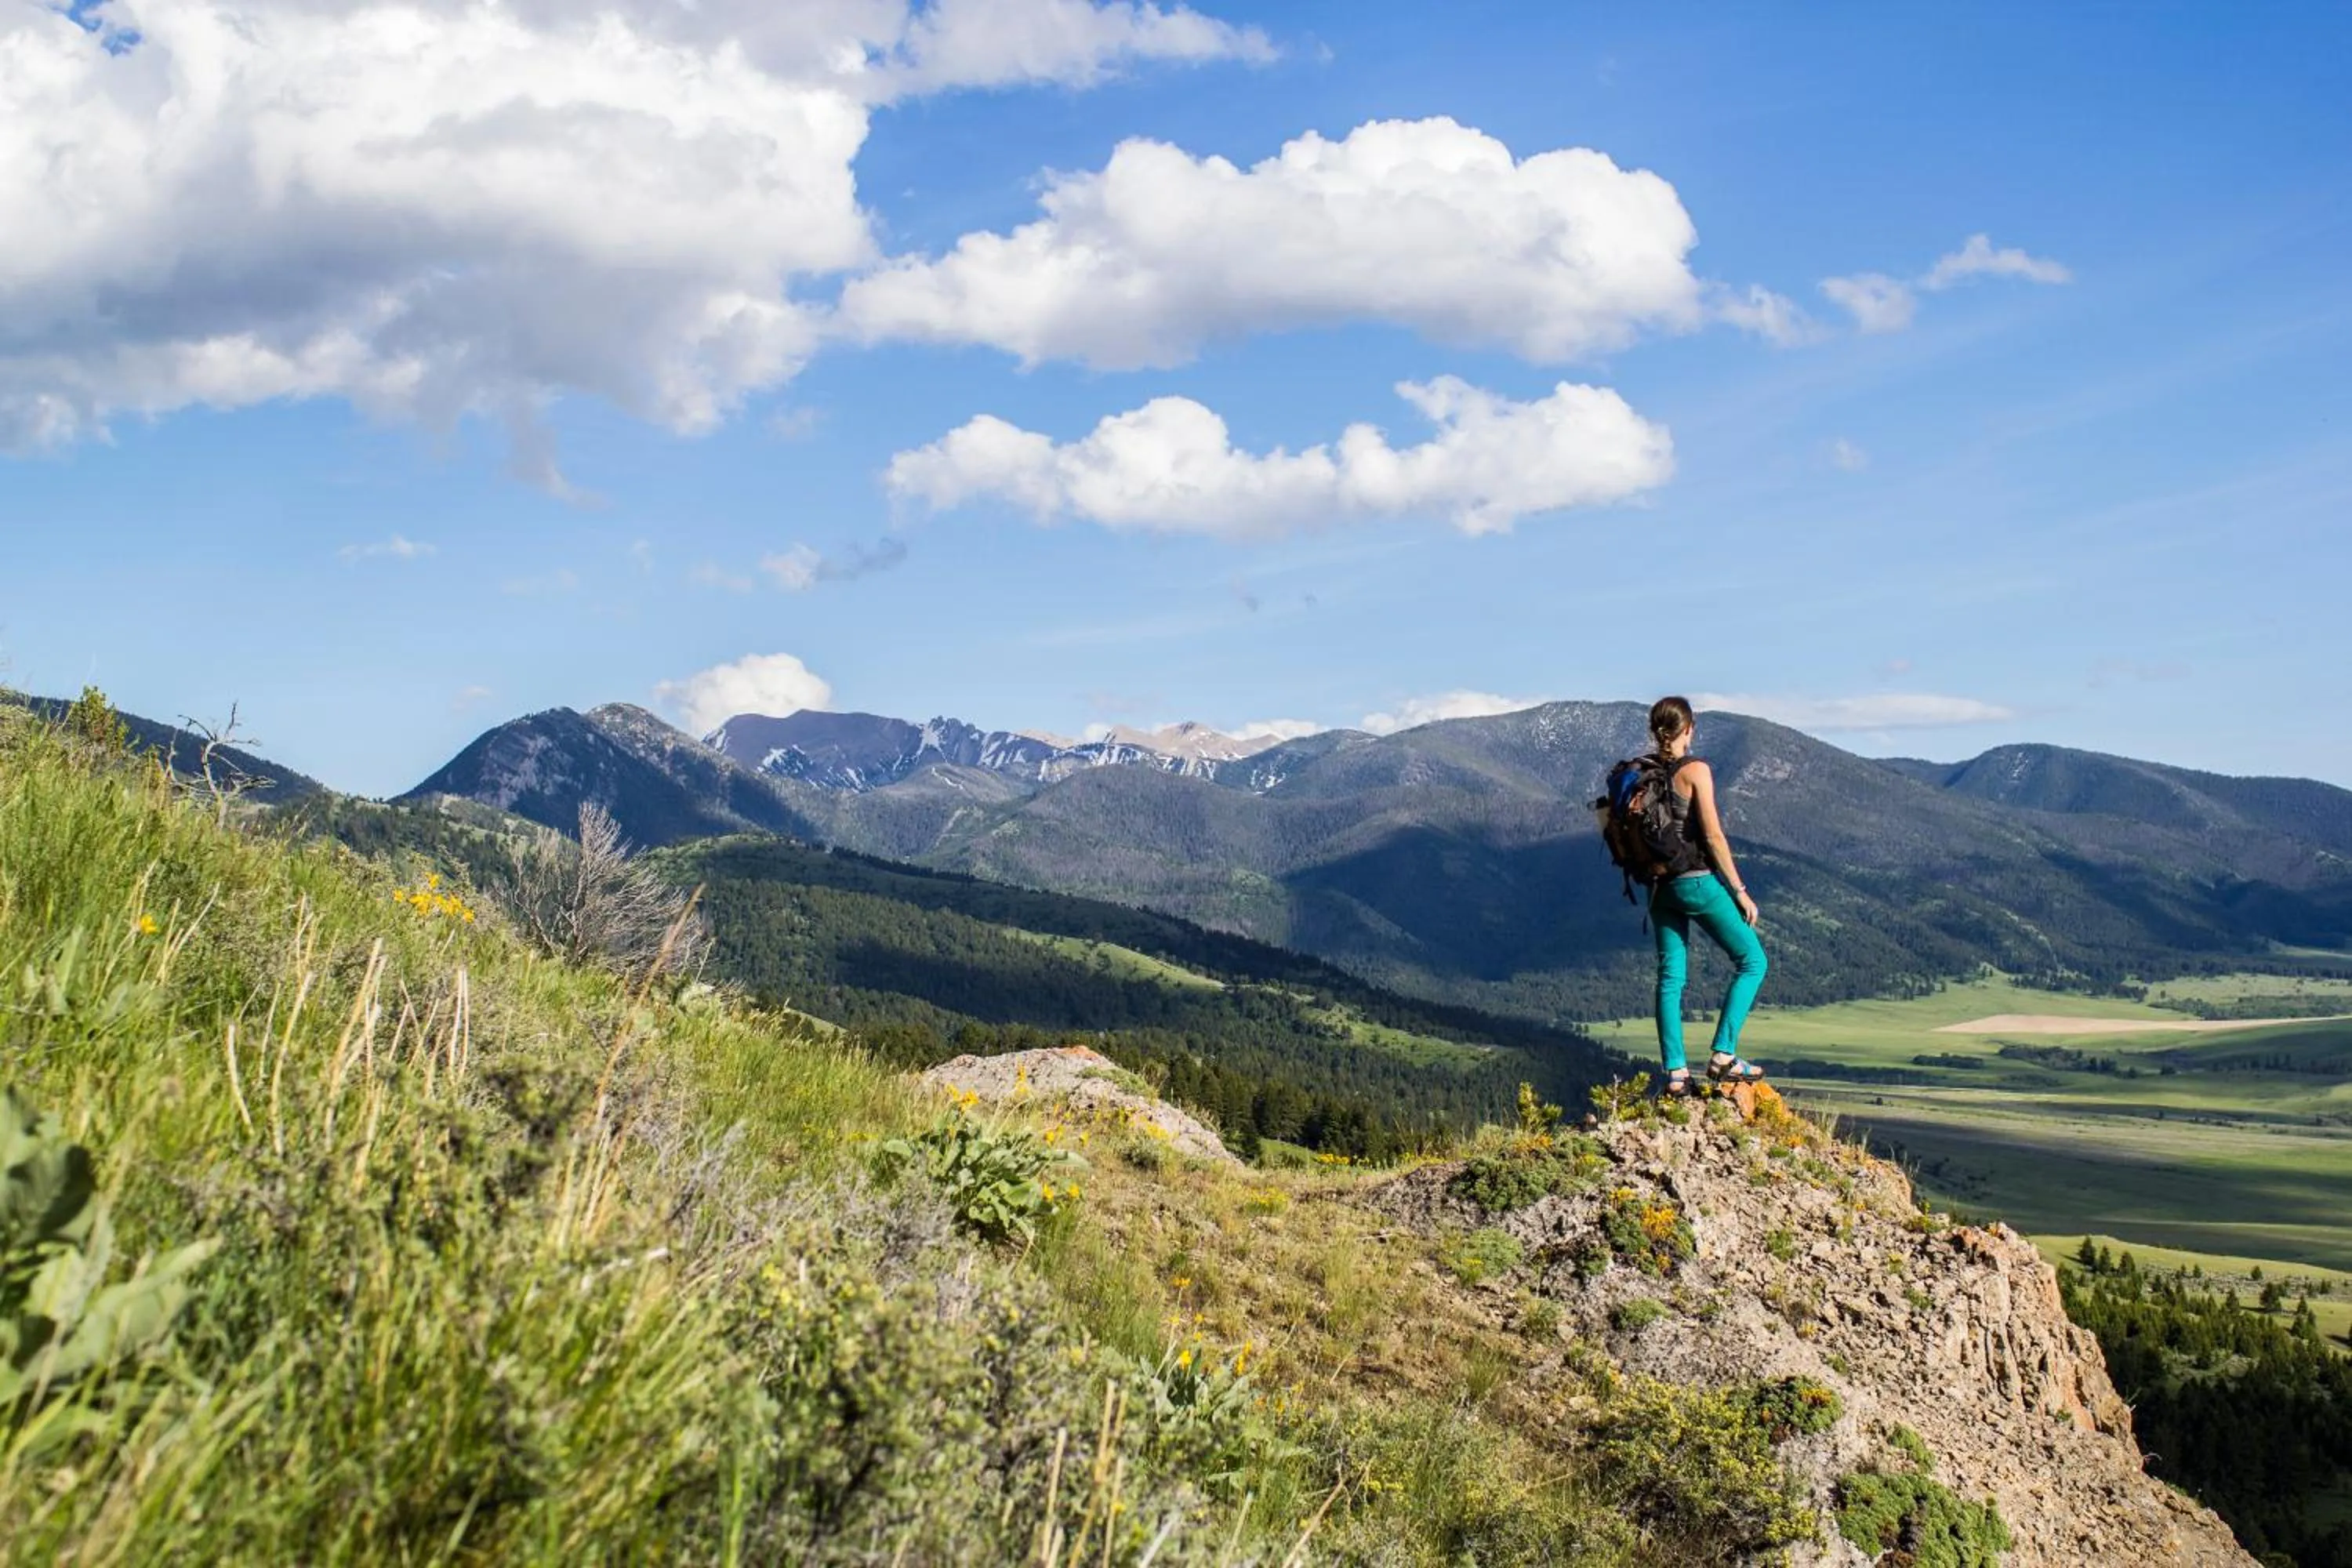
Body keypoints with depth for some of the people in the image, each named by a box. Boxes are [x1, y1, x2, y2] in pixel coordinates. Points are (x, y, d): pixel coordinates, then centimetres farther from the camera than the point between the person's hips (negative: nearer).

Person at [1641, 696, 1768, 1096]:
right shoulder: (1695, 770, -12)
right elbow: (1713, 837, -14)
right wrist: (1740, 891, -7)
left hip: (1660, 884, 6)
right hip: (1698, 881, -6)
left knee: (1671, 975, 10)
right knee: (1752, 961, 6)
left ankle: (1675, 1072, 6)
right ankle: (1723, 1056, -2)